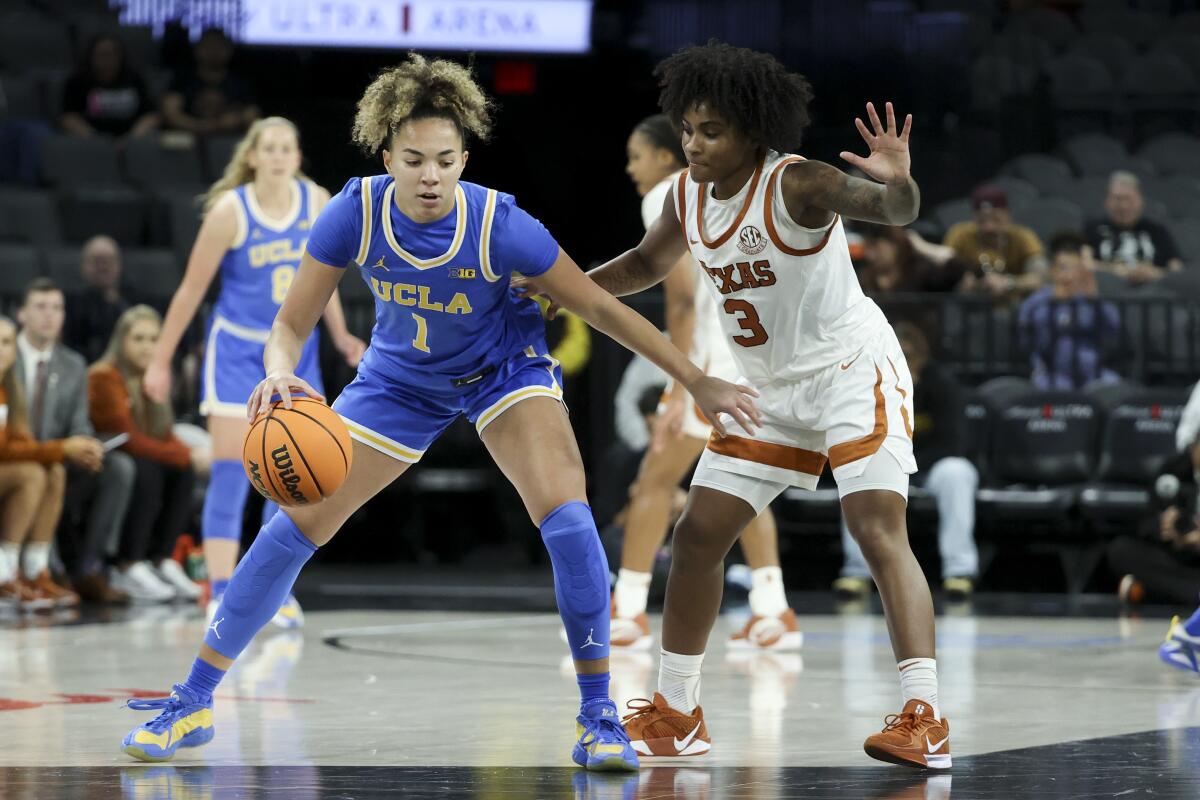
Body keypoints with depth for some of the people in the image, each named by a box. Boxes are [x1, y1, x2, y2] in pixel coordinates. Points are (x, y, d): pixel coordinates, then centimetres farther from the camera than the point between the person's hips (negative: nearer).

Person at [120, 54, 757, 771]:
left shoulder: (501, 225, -31)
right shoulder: (356, 213, -27)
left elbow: (602, 308, -20)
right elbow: (293, 322, -18)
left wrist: (698, 381, -17)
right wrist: (280, 374, -42)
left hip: (505, 369, -2)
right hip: (401, 381, 2)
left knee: (567, 518, -25)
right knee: (296, 528, -2)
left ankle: (598, 716, -12)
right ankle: (194, 703, 11)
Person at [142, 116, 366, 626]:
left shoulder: (317, 203, -3)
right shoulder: (230, 210, -13)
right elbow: (192, 289, -7)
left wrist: (340, 336, 9)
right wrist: (160, 361, -5)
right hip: (237, 349, -4)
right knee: (231, 468, -10)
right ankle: (220, 592, -11)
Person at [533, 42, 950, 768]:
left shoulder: (796, 185, -24)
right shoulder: (688, 198, -2)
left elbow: (893, 211, -39)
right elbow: (649, 263, 18)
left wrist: (897, 182, -62)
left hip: (852, 370, -8)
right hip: (770, 388, 8)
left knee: (880, 532, -22)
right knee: (698, 535, 6)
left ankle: (926, 721, -25)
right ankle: (676, 715, 18)